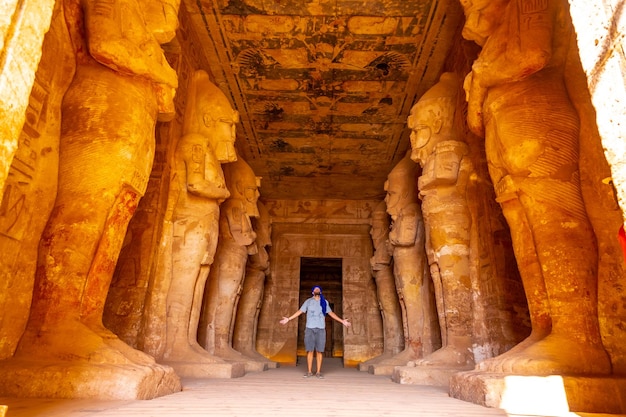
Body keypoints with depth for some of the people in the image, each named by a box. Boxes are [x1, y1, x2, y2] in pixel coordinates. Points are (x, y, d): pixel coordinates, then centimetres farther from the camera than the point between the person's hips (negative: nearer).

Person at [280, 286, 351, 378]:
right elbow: (300, 311, 9)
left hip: (321, 329, 0)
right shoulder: (308, 301, 8)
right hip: (310, 328, 0)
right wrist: (288, 319, 4)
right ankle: (309, 371, 8)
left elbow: (331, 313, 15)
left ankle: (318, 372, 6)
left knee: (319, 351, -1)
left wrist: (342, 321, 11)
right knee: (310, 350, 0)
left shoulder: (325, 302, 10)